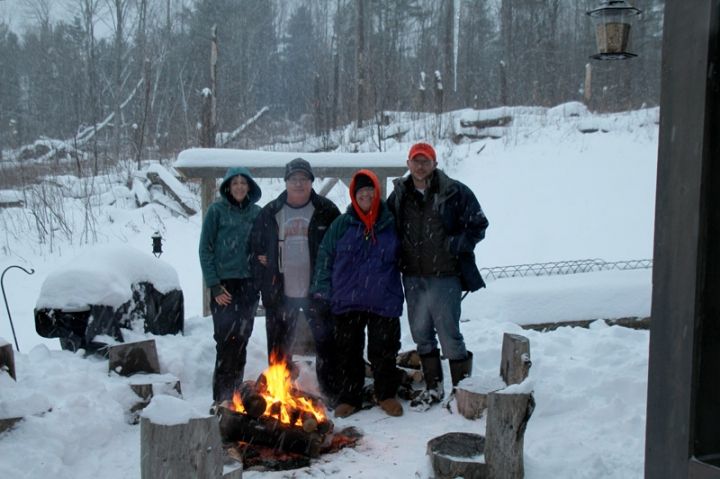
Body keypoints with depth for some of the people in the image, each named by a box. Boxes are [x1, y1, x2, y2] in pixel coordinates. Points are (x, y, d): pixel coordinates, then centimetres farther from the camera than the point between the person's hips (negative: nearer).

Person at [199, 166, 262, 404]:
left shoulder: (256, 212, 8)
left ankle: (236, 392, 21)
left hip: (248, 284, 4)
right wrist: (214, 284, -10)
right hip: (224, 285, -4)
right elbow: (205, 249, -4)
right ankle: (222, 398, 0)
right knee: (226, 342, -7)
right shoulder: (216, 210, -2)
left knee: (241, 341, 9)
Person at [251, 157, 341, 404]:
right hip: (280, 292, 2)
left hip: (317, 291, -1)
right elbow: (256, 247, 11)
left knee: (326, 342, 7)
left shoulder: (326, 210, -1)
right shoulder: (269, 213, 4)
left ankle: (331, 392, 20)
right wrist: (264, 282, 3)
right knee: (279, 346, 12)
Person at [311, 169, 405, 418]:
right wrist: (322, 290, 0)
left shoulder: (391, 224, 0)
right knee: (348, 351, 10)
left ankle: (386, 394, 26)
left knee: (383, 351, 7)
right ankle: (349, 397, 24)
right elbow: (325, 257, 6)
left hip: (383, 301, -1)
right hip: (347, 302, 1)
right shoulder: (341, 225, 3)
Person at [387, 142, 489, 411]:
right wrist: (398, 254, 6)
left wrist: (454, 245, -15)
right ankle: (433, 388, 30)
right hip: (413, 277, 5)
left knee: (449, 334, -1)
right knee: (421, 334, 14)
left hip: (444, 275, -5)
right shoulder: (399, 195, 7)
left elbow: (478, 225, -3)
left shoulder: (455, 192, -6)